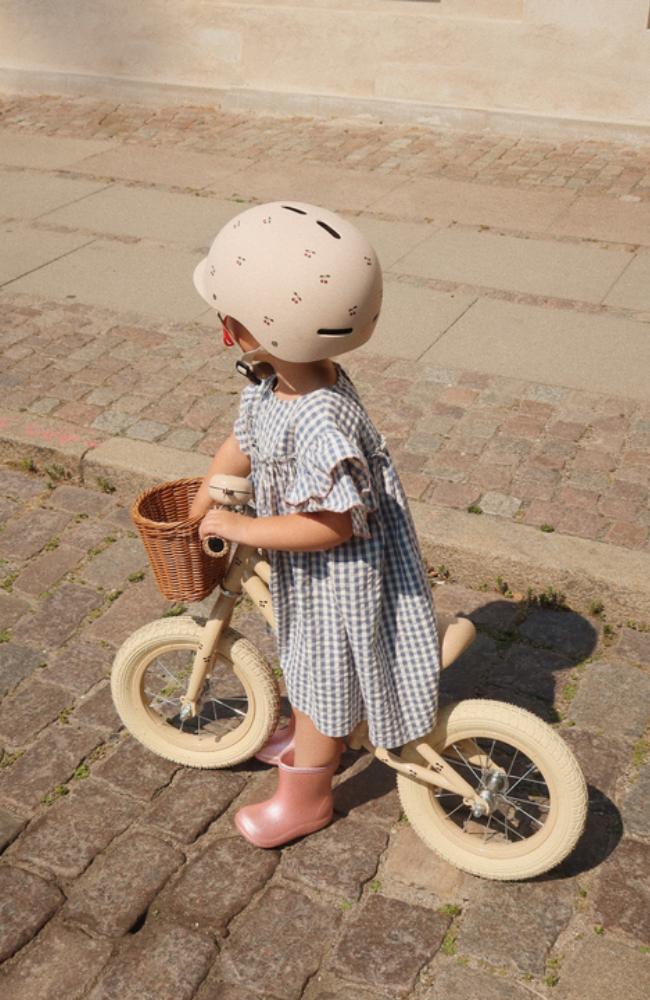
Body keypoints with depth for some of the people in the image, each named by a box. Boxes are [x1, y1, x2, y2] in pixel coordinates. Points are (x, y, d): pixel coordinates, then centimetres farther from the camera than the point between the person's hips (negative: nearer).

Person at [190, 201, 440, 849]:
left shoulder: (319, 423, -39)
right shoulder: (272, 382, -10)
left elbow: (330, 524, -33)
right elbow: (240, 444, 6)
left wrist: (237, 528, -24)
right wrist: (194, 515, 15)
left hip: (338, 576, -8)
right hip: (303, 573, 8)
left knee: (323, 676, 13)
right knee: (303, 657, 30)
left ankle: (305, 797, 36)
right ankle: (307, 739, 58)